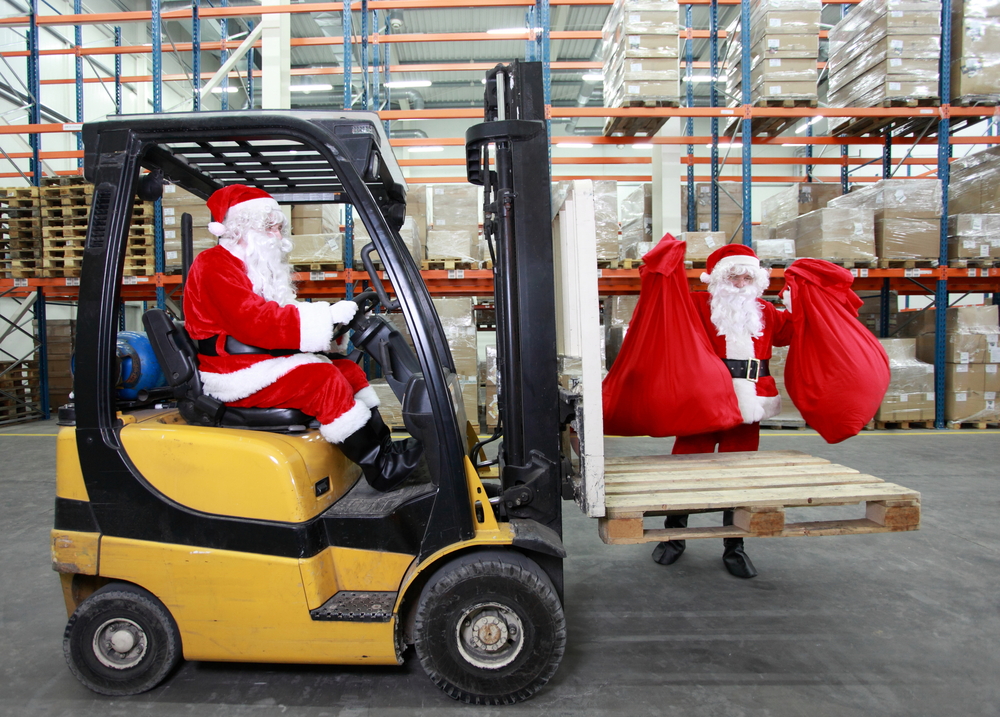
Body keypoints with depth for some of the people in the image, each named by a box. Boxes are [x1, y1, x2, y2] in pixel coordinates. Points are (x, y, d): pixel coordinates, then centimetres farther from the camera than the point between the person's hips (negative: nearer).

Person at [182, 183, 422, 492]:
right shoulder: (214, 265, -12)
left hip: (265, 360, 10)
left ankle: (384, 446, -8)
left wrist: (329, 316, -6)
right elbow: (254, 322, -26)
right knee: (324, 379, -25)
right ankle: (379, 467, -20)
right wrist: (325, 317, -26)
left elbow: (279, 316, 13)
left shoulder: (261, 267, 20)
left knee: (347, 369, -2)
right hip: (236, 372, -10)